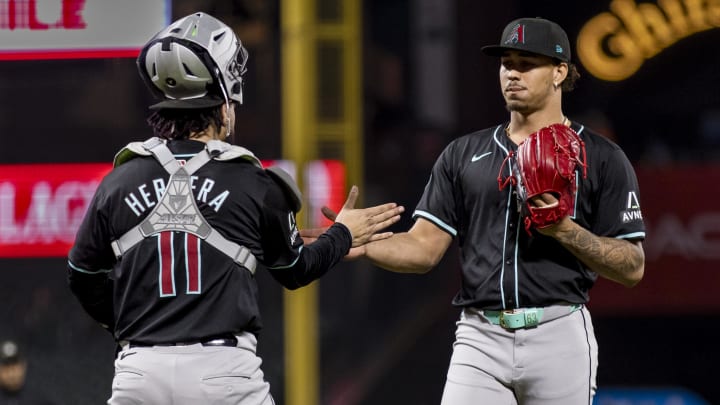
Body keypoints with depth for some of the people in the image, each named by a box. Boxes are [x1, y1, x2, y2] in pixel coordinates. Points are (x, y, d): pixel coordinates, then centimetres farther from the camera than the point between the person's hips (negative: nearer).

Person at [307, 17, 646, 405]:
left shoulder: (601, 158, 4)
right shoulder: (464, 154, 15)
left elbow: (632, 268, -1)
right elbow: (424, 248, 9)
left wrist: (564, 230, -15)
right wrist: (361, 244, -10)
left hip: (559, 339, -3)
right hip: (479, 339, 3)